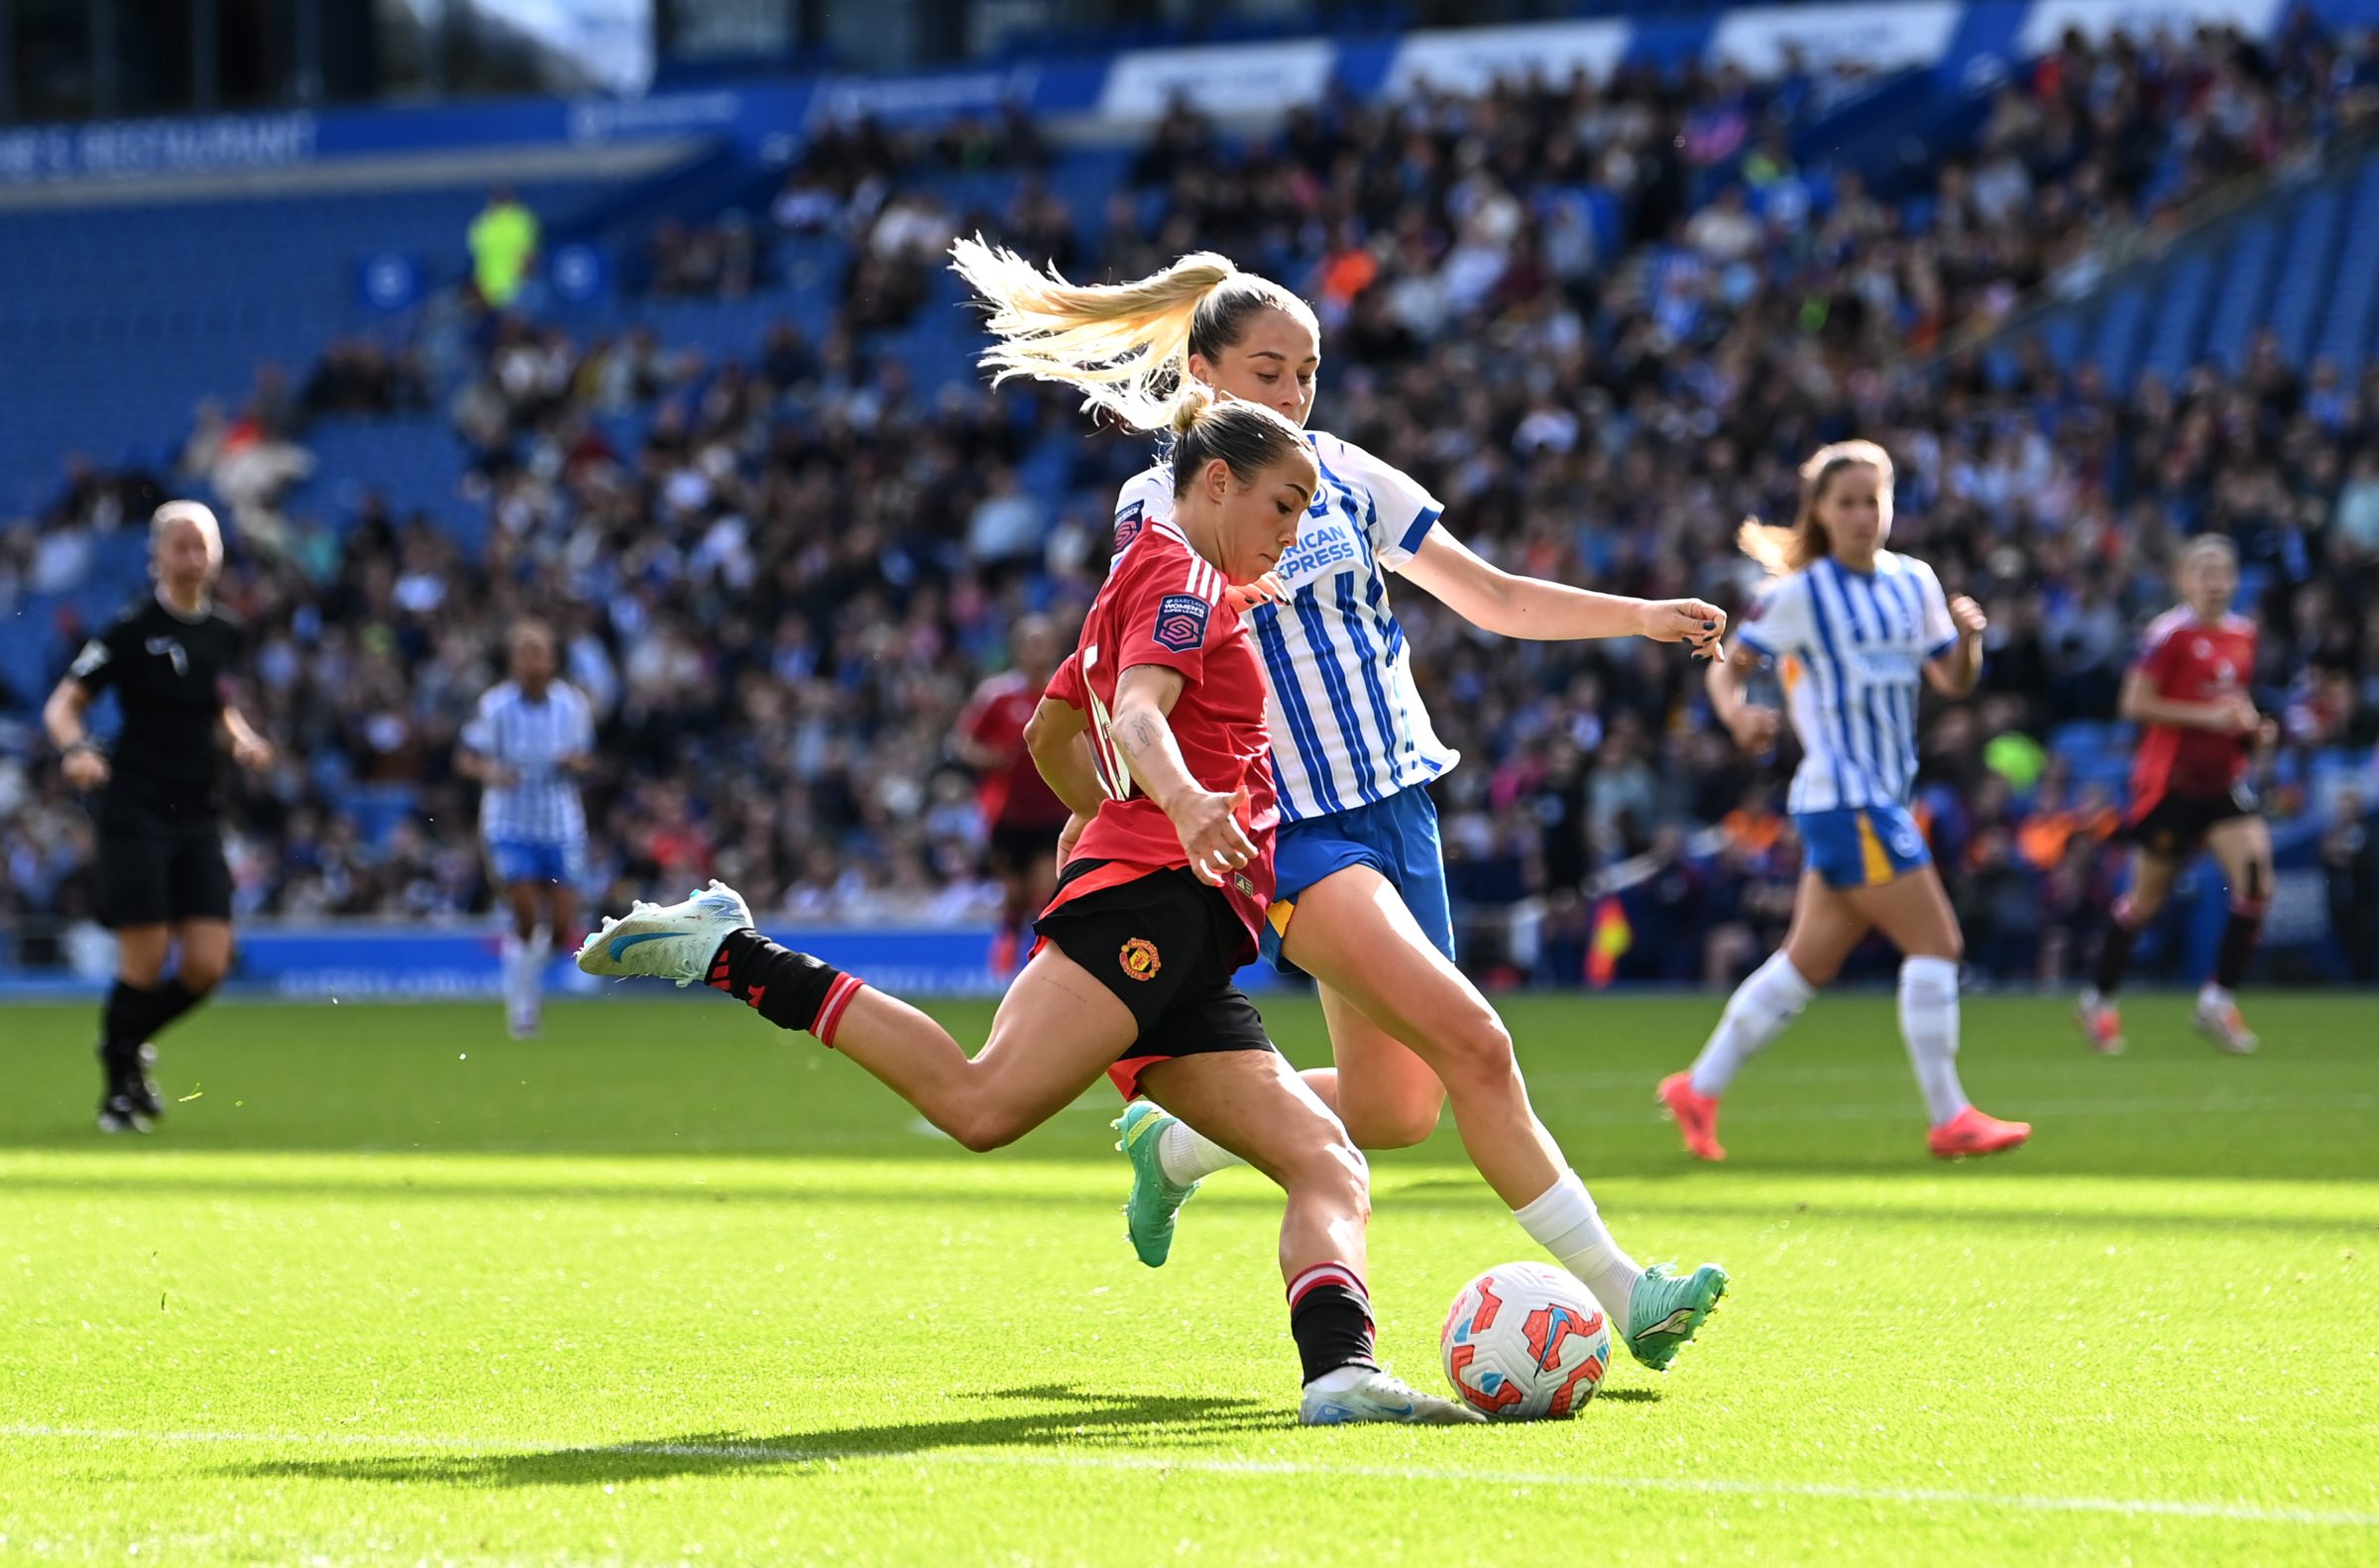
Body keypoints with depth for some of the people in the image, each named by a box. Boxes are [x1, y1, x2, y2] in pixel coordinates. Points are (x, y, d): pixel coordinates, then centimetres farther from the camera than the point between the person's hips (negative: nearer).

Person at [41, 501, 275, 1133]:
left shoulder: (223, 633, 9)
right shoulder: (133, 629, -7)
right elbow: (62, 706, -6)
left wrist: (243, 740, 5)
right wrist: (77, 749, -26)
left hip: (199, 818, 5)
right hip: (136, 814, -5)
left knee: (208, 967, -3)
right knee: (146, 962, -8)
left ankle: (129, 1041, 25)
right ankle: (119, 1086, 14)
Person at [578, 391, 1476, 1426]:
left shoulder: (1143, 583, 32)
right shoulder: (1181, 576, 2)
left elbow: (1050, 732, 46)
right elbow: (1135, 711, -20)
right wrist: (1185, 806, -39)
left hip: (1184, 967, 11)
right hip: (1151, 902, -11)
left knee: (1328, 1165, -5)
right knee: (983, 1105, -29)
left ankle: (1340, 1371, -26)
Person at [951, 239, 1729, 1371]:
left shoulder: (1342, 475, 8)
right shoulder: (1162, 509, -8)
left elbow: (1494, 598, 13)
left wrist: (1649, 617, 1)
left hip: (1396, 806, 7)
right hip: (1288, 837, -7)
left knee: (1396, 1108, 8)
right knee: (1474, 1044, -21)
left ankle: (1173, 1145, 33)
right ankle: (1618, 1292, -18)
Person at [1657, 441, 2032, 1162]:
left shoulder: (1914, 582, 10)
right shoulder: (1799, 594, -8)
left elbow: (1955, 681, 13)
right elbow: (1727, 669, -3)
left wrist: (1968, 637, -8)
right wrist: (1738, 713, -24)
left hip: (1883, 798, 7)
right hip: (1842, 798, -7)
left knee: (1809, 962, 11)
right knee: (1936, 942, -11)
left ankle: (1698, 1089, 21)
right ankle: (1949, 1118, -6)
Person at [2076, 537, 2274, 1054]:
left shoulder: (2243, 634, 10)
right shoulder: (2170, 632, -12)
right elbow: (2135, 704, -15)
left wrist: (2253, 724, 4)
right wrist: (2206, 717, -20)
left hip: (2223, 780, 6)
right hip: (2170, 778, -6)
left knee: (2256, 884, -14)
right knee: (2147, 898, 5)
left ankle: (2219, 1001, -6)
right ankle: (2098, 1000, 24)